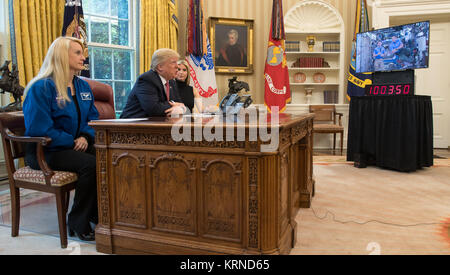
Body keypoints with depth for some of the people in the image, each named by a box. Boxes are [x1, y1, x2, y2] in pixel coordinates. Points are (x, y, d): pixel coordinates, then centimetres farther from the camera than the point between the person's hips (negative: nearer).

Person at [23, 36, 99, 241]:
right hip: (45, 152, -6)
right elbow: (38, 129, -16)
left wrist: (86, 137, -6)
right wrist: (73, 142, -17)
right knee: (91, 164, -32)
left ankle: (97, 213, -4)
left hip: (76, 146, 7)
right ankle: (78, 222, -13)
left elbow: (93, 117, 15)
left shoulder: (83, 86, 13)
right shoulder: (41, 87, -10)